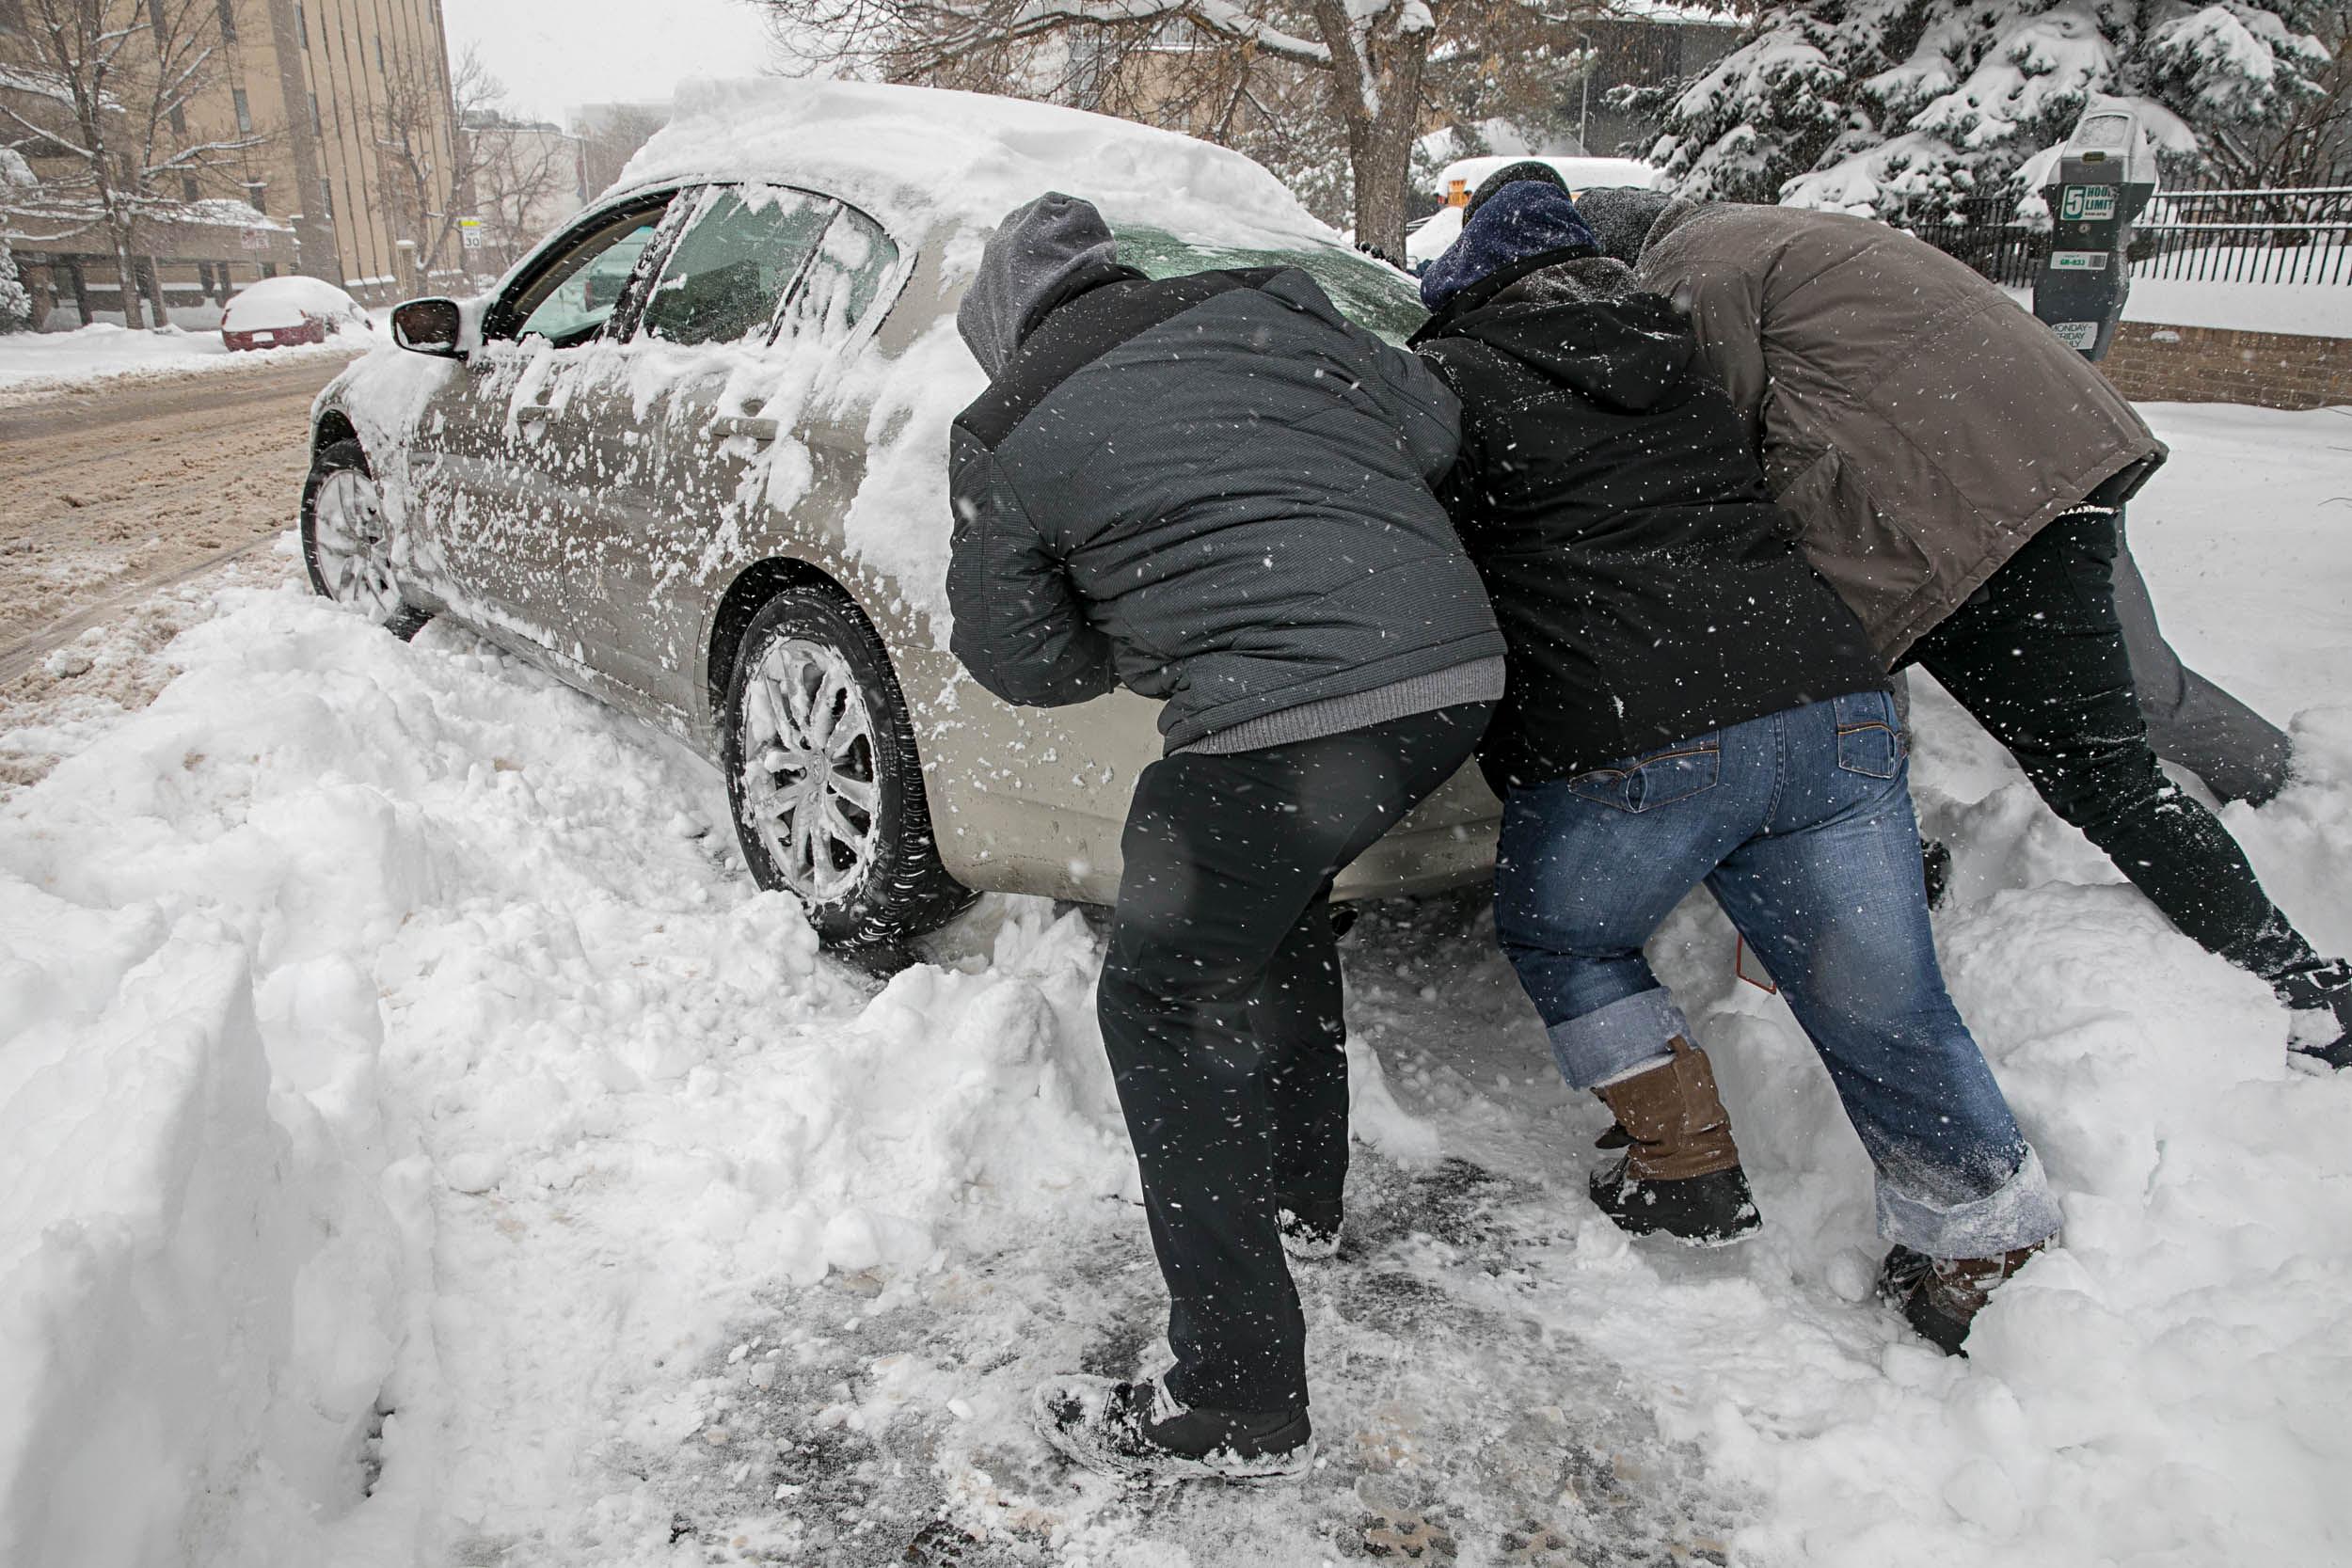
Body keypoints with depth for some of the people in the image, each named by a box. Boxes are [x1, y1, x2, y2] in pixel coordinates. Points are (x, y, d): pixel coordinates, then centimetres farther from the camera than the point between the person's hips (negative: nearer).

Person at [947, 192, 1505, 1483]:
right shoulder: (1258, 303, 15)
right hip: (1458, 667, 7)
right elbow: (1432, 428, 15)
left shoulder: (1004, 444, 6)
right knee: (1275, 903, 30)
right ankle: (1297, 1196, 45)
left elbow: (1019, 660, 14)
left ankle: (1236, 1403, 8)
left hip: (1286, 721, -7)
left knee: (1163, 1003, 7)